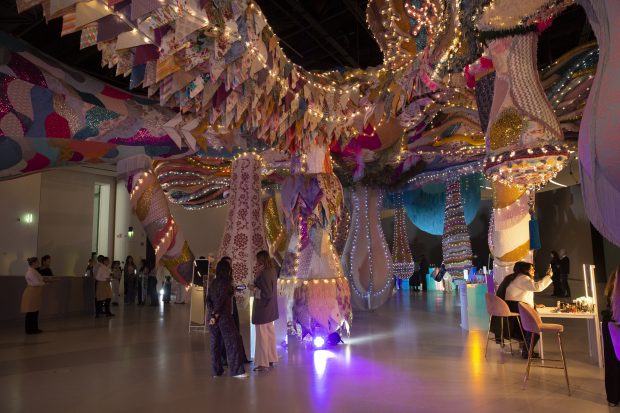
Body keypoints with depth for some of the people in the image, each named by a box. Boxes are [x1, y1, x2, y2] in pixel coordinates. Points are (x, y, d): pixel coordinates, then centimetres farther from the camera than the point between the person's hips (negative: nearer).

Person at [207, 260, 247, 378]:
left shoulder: (213, 283, 8)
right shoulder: (225, 283, -11)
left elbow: (208, 299, 3)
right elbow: (221, 300, -18)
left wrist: (212, 313, -4)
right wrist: (216, 314, -12)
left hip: (213, 317, 7)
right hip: (224, 316, -7)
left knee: (215, 343, 11)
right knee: (232, 343, 0)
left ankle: (217, 370, 17)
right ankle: (236, 370, 2)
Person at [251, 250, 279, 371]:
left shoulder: (264, 274, -24)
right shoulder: (272, 271, 4)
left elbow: (267, 294, -25)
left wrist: (255, 290, -13)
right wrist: (259, 273, -1)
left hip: (263, 308, -9)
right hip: (270, 309, 9)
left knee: (262, 335, 1)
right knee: (270, 333, 18)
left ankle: (263, 363, 9)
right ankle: (271, 358, 29)